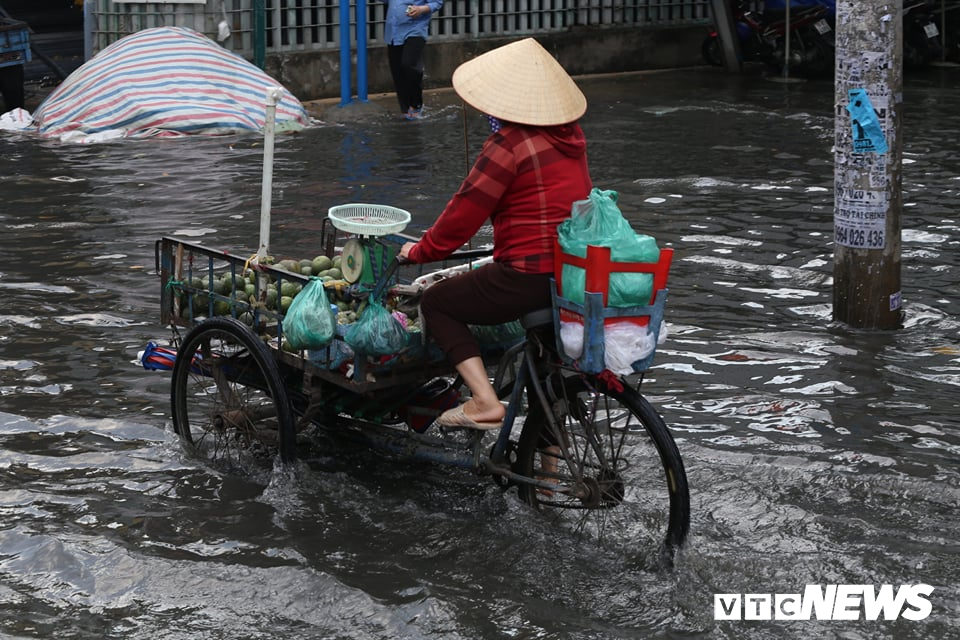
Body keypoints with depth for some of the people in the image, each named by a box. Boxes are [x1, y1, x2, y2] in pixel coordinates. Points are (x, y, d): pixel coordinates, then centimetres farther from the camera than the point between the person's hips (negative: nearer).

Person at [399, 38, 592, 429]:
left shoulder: (509, 143, -13)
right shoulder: (570, 134, 11)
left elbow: (464, 211, -10)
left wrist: (419, 251, 6)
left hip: (530, 275, -8)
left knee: (435, 303, 11)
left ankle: (485, 403, -4)